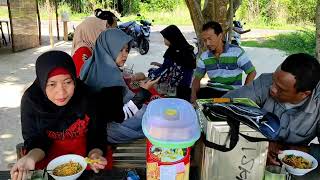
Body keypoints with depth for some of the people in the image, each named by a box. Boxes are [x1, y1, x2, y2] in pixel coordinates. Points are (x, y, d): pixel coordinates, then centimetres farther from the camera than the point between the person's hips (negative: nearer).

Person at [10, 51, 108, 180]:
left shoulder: (85, 95, -20)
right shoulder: (31, 100, -17)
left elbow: (96, 135, -12)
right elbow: (36, 141, -9)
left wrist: (95, 154, -31)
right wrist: (31, 157, -30)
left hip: (85, 148, 0)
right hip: (52, 150, 0)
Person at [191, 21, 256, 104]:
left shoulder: (237, 52, -7)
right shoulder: (204, 57, 5)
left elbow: (252, 72, -2)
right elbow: (197, 78, 7)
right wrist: (193, 95, -13)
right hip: (211, 91, 4)